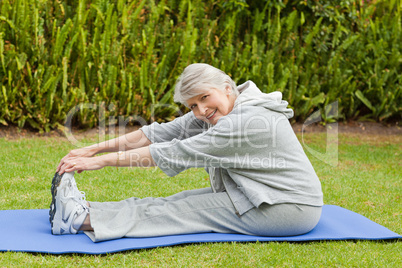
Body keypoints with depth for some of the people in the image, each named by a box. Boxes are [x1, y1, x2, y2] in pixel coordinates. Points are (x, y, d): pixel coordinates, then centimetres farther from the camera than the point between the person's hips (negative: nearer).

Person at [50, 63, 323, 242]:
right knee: (180, 201, -5)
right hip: (260, 196, 8)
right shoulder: (216, 111, 1)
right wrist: (95, 149, -8)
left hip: (291, 208, -8)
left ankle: (84, 220, -17)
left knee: (188, 210, -15)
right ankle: (84, 211, -9)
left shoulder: (249, 121, -26)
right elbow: (160, 133, -2)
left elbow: (175, 153, -25)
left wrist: (102, 161, -21)